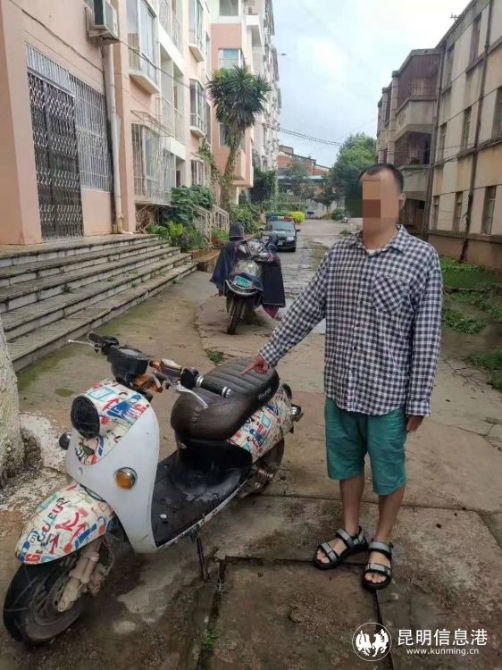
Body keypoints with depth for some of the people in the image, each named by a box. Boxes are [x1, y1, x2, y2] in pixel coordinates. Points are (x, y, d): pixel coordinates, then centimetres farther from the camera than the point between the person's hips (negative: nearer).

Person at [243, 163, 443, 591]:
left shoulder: (422, 258, -10)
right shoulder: (338, 253, 2)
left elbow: (426, 337, -10)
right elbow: (307, 309, 6)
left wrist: (419, 400, -9)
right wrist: (269, 353, 8)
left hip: (388, 392, -3)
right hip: (341, 388, 4)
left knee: (388, 470, 15)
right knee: (346, 463, 19)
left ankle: (382, 543, 38)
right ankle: (351, 533, 41)